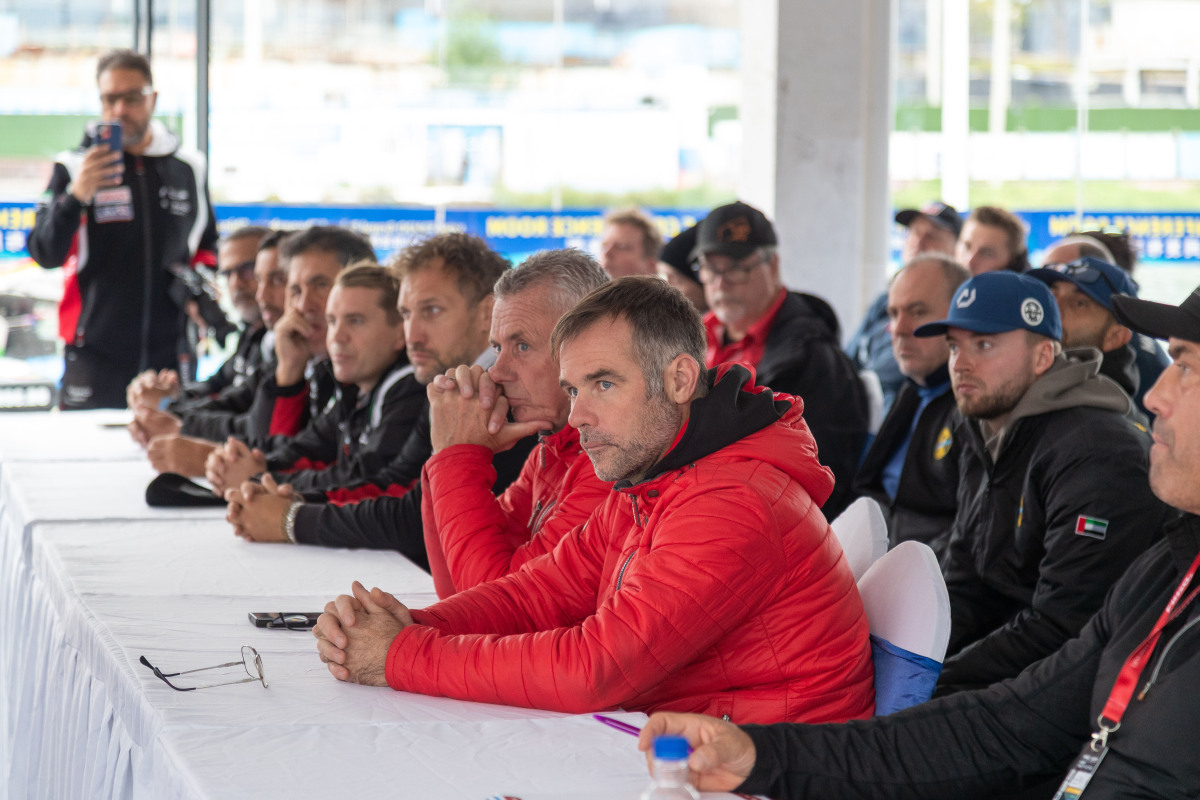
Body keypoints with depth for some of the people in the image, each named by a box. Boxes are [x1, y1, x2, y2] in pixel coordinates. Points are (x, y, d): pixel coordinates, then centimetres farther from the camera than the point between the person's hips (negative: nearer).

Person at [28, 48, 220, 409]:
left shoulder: (188, 167, 11)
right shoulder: (74, 167, 1)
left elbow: (207, 244, 25)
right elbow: (45, 254, -8)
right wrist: (76, 196, -22)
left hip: (171, 355, 3)